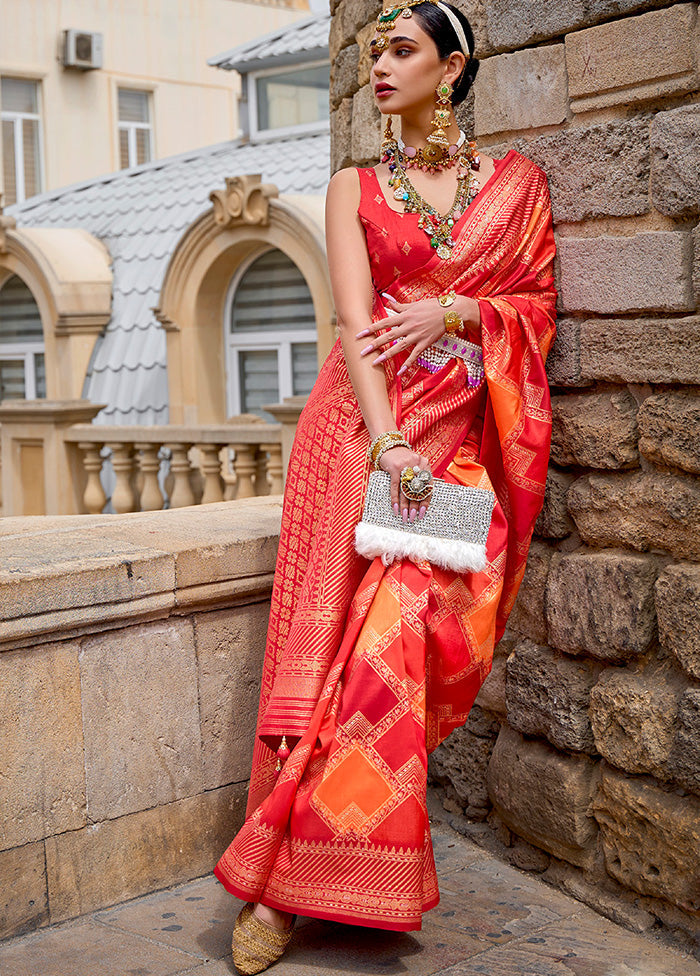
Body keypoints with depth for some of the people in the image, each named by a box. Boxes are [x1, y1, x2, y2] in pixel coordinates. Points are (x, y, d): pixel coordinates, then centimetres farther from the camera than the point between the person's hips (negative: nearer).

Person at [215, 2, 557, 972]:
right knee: (344, 637, -7)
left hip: (460, 435, 1)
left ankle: (285, 869, 4)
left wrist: (451, 313, -9)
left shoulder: (515, 183, 12)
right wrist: (388, 440, -18)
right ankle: (284, 888, 0)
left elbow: (540, 301, 10)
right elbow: (356, 321, -3)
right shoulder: (355, 187, 9)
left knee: (421, 631, -10)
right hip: (364, 426, -1)